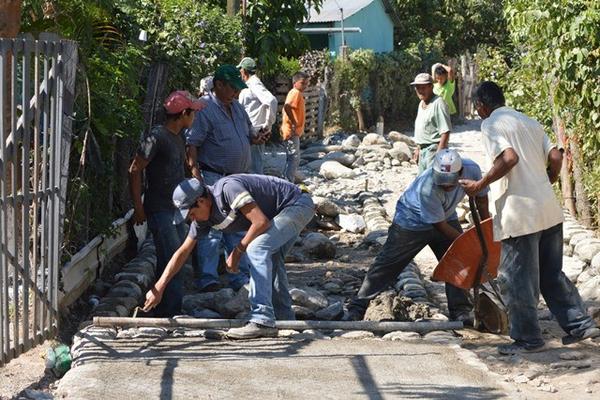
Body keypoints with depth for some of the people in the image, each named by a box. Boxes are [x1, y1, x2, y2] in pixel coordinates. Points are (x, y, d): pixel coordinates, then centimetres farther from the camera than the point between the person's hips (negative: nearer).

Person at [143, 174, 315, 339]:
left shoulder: (228, 188, -27)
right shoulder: (204, 216, 2)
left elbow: (261, 222, -28)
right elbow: (183, 252, 6)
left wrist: (237, 251, -15)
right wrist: (158, 288, 3)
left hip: (298, 204, -10)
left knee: (257, 248, -21)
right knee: (270, 260, 15)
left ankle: (262, 321, -24)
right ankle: (285, 320, 24)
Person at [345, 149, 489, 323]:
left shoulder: (471, 170, -27)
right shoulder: (427, 188, -41)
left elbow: (481, 197, -6)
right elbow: (440, 225, -28)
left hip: (446, 217, 5)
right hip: (412, 220, -5)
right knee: (388, 264, -2)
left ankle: (460, 311, 13)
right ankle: (356, 308, 4)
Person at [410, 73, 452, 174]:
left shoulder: (438, 103, -15)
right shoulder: (421, 104, 15)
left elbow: (445, 132, -20)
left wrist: (439, 154, -24)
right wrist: (418, 149, 23)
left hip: (434, 150, -10)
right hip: (423, 150, 10)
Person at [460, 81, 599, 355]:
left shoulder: (491, 125, -6)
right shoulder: (530, 122, 16)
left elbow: (509, 158, -21)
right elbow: (556, 158, 9)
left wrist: (479, 185, -12)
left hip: (519, 214, -8)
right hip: (549, 210, 8)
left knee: (516, 279, 3)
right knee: (552, 273, 18)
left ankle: (527, 338, 9)